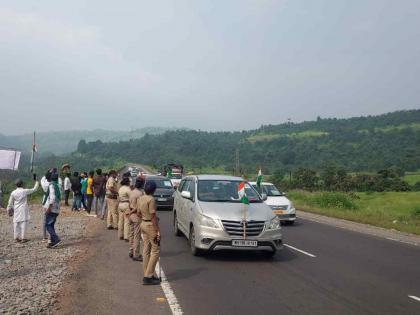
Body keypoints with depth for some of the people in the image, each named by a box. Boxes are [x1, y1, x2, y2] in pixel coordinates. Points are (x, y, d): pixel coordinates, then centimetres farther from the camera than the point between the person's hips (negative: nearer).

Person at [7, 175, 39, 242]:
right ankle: (23, 238, -5)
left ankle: (16, 237, 12)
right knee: (24, 223, -2)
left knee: (16, 223, 9)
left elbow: (10, 203, 7)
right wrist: (36, 181, 13)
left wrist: (9, 210, 19)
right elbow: (34, 189, 2)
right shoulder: (24, 191, -8)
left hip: (16, 210, 4)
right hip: (23, 209, -4)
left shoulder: (13, 193, 1)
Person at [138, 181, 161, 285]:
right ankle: (148, 276, -6)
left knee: (146, 250, 13)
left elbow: (138, 213, 14)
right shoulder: (151, 200, -19)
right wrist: (157, 230, -17)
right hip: (151, 226, -9)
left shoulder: (140, 199, 7)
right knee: (155, 250, -3)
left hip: (143, 224, 9)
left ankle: (147, 275, 20)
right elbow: (153, 216, -20)